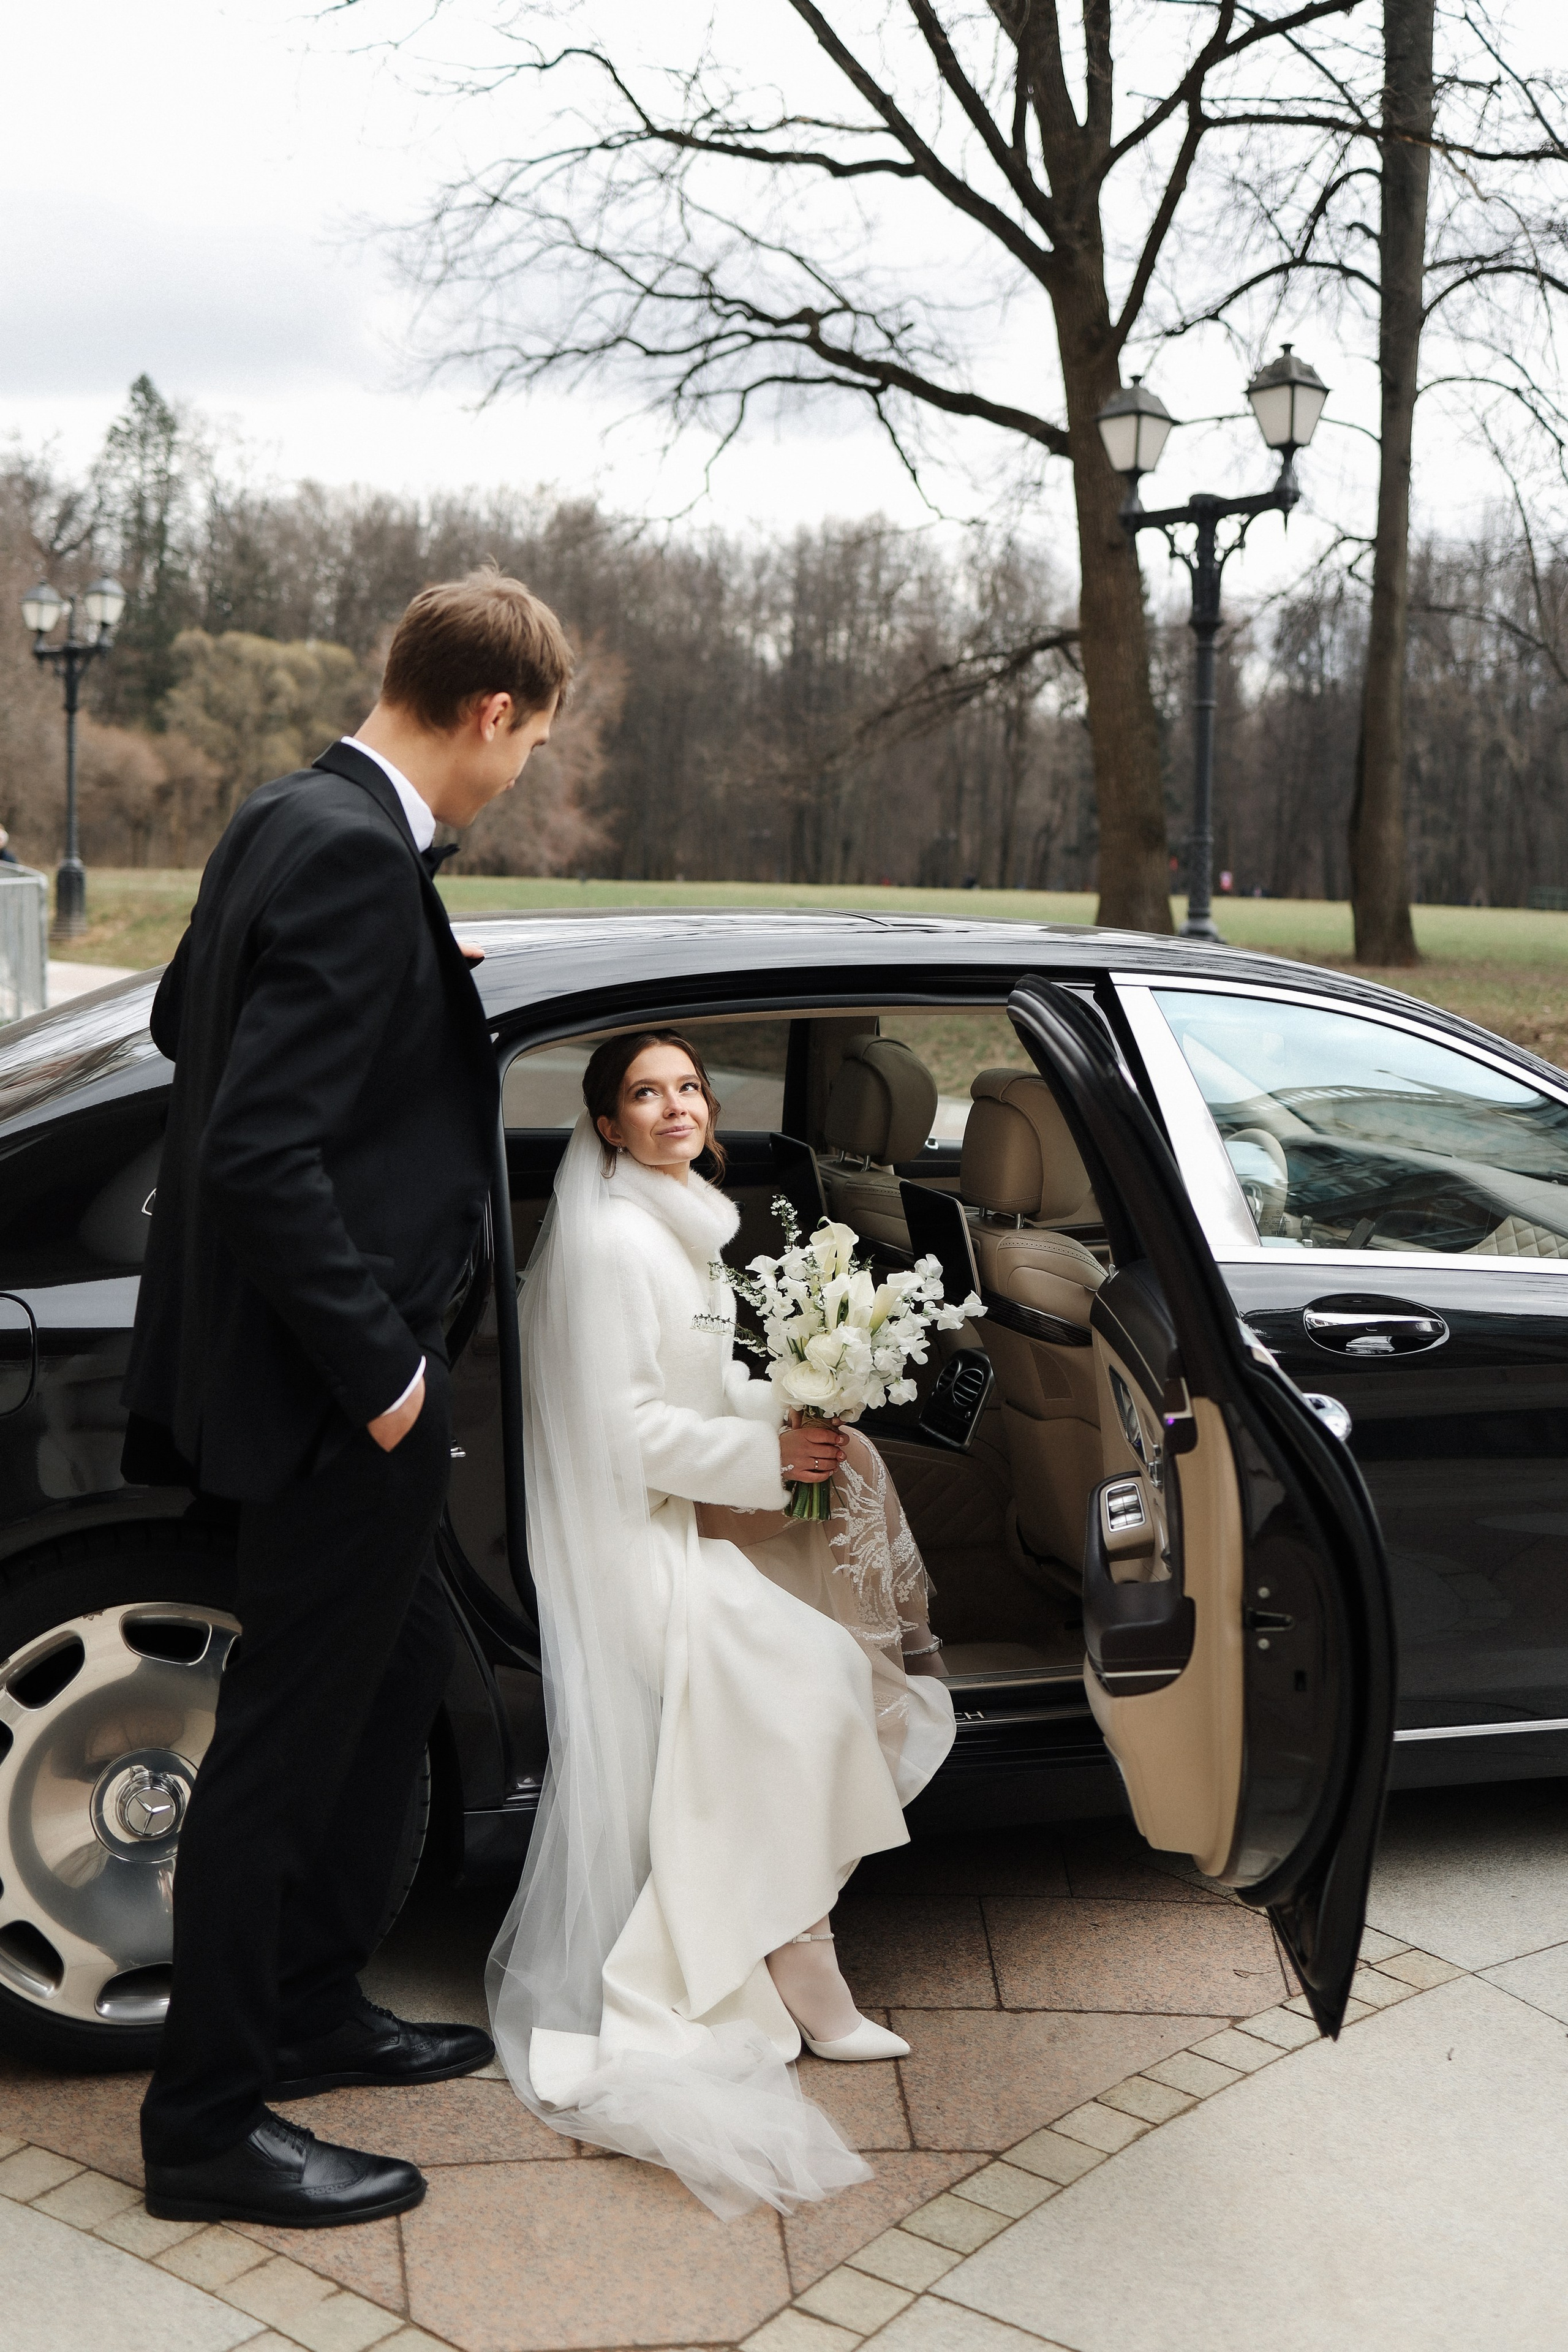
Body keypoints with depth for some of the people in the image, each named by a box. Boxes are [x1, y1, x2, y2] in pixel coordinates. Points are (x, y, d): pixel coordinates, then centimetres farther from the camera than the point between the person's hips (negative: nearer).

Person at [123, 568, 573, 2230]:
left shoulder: (290, 818, 8)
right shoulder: (357, 859, -22)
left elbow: (182, 1021, 22)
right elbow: (261, 1154, -27)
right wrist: (380, 1370, -19)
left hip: (328, 1354, 10)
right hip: (337, 1379, -10)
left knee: (394, 1672, 22)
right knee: (287, 1735, 2)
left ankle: (312, 2011, 38)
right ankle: (208, 2124, 19)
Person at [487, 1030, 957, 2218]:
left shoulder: (684, 1225, 11)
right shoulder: (610, 1240, -19)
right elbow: (625, 1429, -22)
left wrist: (808, 1416, 0)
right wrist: (768, 1457, -16)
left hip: (690, 1516, 10)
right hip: (630, 1538, -10)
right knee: (806, 1684, -18)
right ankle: (804, 1983, -6)